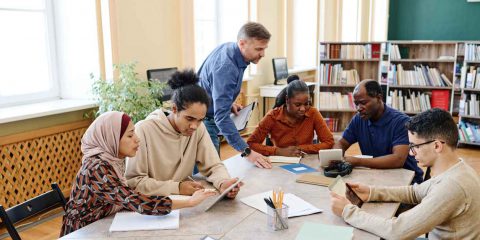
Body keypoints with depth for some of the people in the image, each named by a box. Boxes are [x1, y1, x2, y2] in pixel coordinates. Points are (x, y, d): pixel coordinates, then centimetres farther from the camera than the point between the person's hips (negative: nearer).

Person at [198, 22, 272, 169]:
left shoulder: (228, 47, -1)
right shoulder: (226, 68, -30)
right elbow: (222, 116, -35)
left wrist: (229, 103, 4)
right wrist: (246, 151, -38)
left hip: (209, 119, 10)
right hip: (203, 121, -9)